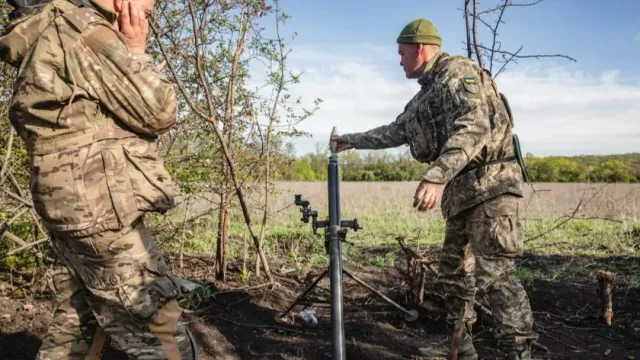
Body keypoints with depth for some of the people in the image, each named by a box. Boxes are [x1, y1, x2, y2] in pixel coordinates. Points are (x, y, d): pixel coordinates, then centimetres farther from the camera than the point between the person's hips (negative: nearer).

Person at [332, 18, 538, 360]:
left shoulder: (458, 71, -9)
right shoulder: (424, 95, 21)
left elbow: (474, 126, -25)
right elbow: (394, 132, 32)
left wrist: (436, 175, -34)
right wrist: (351, 140, 35)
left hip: (489, 183, -10)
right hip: (462, 191, 10)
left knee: (494, 272, -15)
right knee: (453, 269, 13)